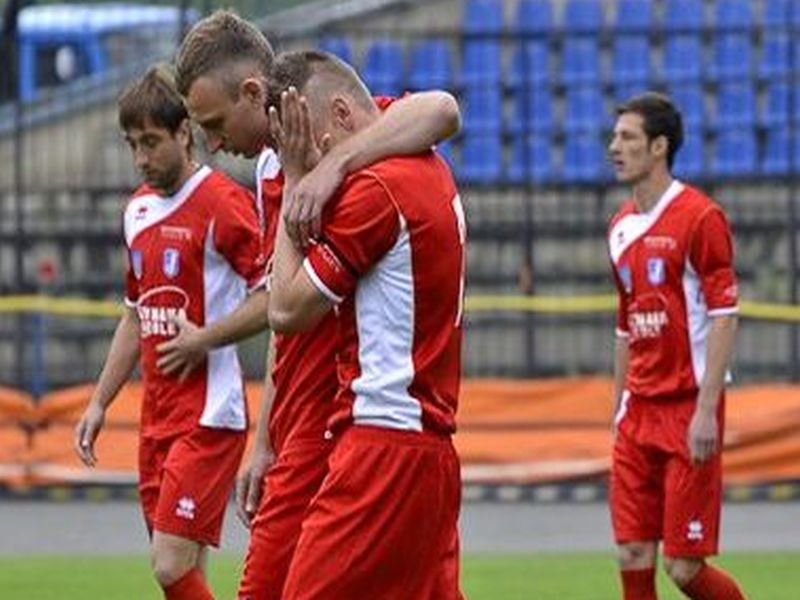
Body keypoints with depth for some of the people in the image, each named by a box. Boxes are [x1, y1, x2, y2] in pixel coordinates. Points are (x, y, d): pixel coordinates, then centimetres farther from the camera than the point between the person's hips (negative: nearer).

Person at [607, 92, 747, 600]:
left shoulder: (700, 217, -9)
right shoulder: (622, 227, 14)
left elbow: (724, 316, -13)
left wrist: (706, 410, -19)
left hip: (688, 412, -7)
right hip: (640, 411, 7)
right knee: (633, 557, 1)